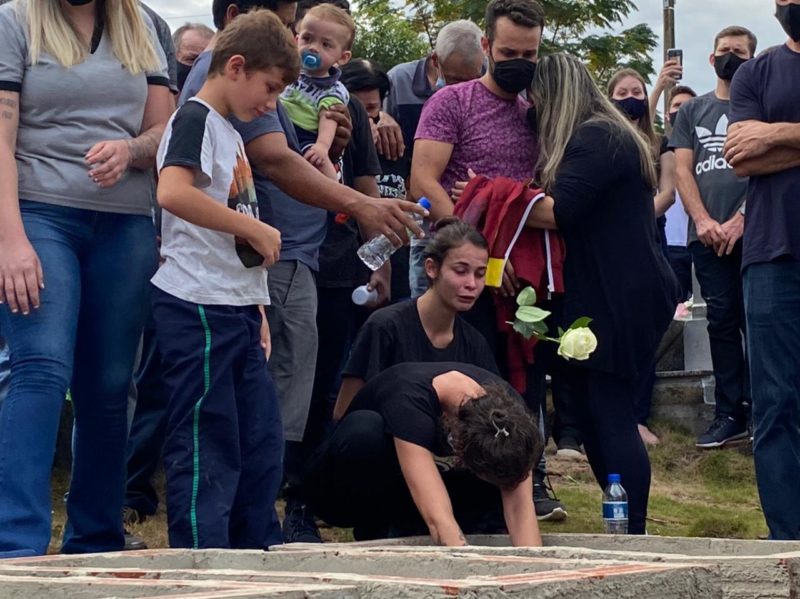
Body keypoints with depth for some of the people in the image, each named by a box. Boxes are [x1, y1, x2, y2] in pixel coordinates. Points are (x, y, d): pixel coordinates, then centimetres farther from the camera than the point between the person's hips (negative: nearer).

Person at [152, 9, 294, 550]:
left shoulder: (232, 134, 20)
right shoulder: (195, 119, -9)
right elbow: (172, 193, -27)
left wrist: (257, 306, 17)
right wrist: (257, 229, -19)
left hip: (236, 309, 10)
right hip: (199, 306, -10)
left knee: (262, 438, 13)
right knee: (205, 443, -5)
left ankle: (258, 556, 22)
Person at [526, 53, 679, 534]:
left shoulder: (595, 139, -10)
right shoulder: (612, 135, 23)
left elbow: (558, 210, -19)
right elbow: (568, 211, 20)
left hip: (619, 303, -10)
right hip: (610, 299, 10)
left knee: (610, 419, -12)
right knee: (603, 418, 7)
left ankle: (631, 535, -13)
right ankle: (625, 531, 8)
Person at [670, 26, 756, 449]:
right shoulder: (692, 111, 16)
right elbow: (682, 170, 9)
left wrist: (740, 219, -13)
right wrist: (703, 220, -7)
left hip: (753, 231, -2)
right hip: (706, 235, 3)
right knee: (721, 322, 1)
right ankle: (729, 415, 1)